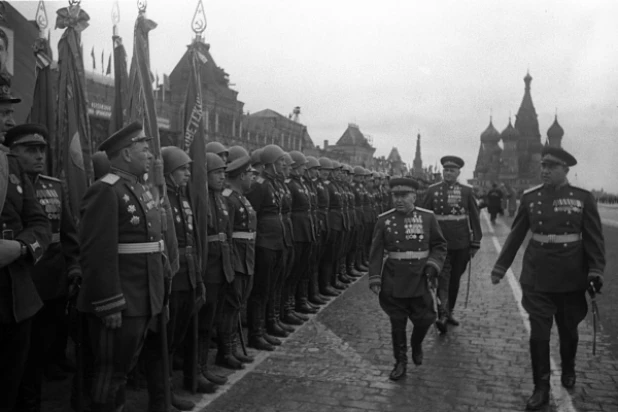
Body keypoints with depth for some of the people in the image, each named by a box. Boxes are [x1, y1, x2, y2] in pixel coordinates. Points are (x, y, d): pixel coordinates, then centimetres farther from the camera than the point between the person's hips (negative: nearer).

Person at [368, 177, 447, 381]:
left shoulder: (428, 217, 0)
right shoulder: (384, 220, -2)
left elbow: (440, 246, 6)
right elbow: (376, 252, -1)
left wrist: (432, 265, -10)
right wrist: (374, 279, -6)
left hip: (420, 280, 1)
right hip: (393, 282, 0)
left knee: (425, 318, 6)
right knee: (397, 323, 7)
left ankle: (416, 344, 38)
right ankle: (400, 362, 24)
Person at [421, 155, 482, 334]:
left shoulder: (466, 191, 2)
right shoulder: (432, 190, -1)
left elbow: (474, 217, 4)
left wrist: (475, 243, 1)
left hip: (461, 244, 2)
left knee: (455, 279, 13)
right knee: (443, 278, -9)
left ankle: (449, 311, 26)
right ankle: (442, 314, -10)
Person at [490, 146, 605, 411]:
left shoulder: (583, 198, -3)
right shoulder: (530, 197, 0)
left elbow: (594, 238, -2)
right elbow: (516, 235, 5)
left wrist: (596, 271, -14)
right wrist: (500, 266, 5)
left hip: (571, 278, 0)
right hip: (537, 278, 0)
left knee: (568, 330, 16)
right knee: (538, 333, 0)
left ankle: (568, 370, 44)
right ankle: (541, 388, 14)